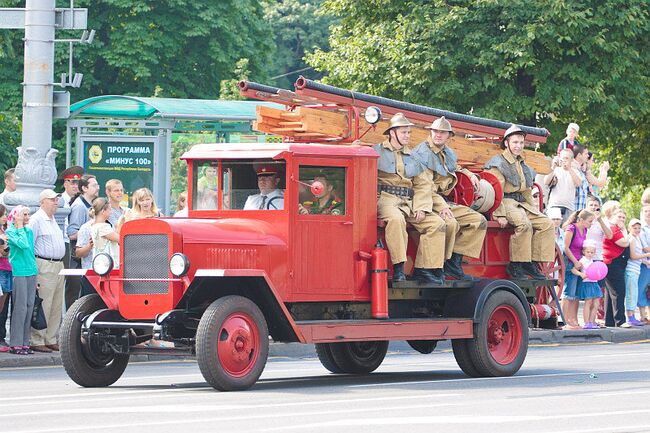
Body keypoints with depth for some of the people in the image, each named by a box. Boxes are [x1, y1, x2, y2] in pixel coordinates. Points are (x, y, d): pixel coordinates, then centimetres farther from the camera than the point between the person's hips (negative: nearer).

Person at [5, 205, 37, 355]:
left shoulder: (29, 231, 16)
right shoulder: (10, 231, -5)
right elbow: (23, 244, -22)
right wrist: (20, 228, -11)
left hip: (31, 272, 7)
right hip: (18, 272, -7)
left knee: (29, 307, 5)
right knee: (20, 307, -9)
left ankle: (25, 342, 10)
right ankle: (16, 344, -5)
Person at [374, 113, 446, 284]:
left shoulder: (412, 157, 21)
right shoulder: (377, 152, 7)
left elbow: (423, 184, 16)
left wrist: (421, 207, 0)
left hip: (409, 202, 6)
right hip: (386, 198, -6)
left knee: (437, 223, -12)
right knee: (396, 219, -38)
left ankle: (424, 269, -13)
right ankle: (398, 268, -35)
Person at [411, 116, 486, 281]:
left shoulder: (449, 153, 16)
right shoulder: (423, 153, -10)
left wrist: (469, 174, 23)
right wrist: (442, 206, -26)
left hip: (444, 201, 9)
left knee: (479, 221, -2)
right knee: (450, 223, -36)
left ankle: (454, 260, -8)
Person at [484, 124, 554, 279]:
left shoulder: (523, 166, 24)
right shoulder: (498, 164, -2)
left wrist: (535, 212, 20)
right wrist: (500, 214, -21)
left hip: (522, 203, 8)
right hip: (506, 203, -8)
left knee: (547, 224, -10)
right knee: (524, 224, -34)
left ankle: (533, 262, -10)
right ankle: (515, 265, -27)